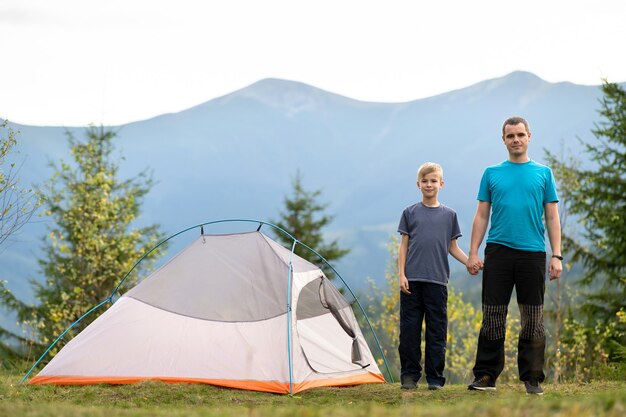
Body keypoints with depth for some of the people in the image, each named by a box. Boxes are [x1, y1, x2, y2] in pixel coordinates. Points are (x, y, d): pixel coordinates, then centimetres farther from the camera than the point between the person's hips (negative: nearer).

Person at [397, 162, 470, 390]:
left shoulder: (449, 215, 10)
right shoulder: (410, 212, 8)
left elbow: (453, 248, 13)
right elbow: (404, 246, 7)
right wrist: (401, 275, -2)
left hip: (437, 281, 1)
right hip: (412, 280, 0)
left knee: (437, 330, 2)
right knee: (409, 328, 1)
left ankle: (435, 377, 8)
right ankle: (409, 374, 9)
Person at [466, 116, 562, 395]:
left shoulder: (543, 173, 8)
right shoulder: (492, 173, 9)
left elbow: (552, 217, 6)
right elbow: (482, 216, 8)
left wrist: (556, 256, -3)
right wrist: (473, 253, -1)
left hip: (533, 253, 0)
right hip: (498, 251, 0)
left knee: (533, 320, 3)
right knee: (493, 317, 1)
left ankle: (532, 377, 9)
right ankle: (486, 375, 7)